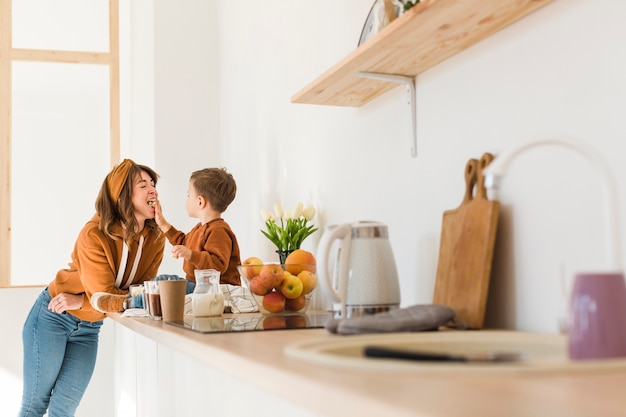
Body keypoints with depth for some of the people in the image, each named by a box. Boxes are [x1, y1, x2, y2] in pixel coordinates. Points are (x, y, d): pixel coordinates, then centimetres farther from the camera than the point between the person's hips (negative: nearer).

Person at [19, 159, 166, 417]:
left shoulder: (155, 239, -11)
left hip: (88, 328, 4)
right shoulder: (95, 235, -24)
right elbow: (104, 298, -25)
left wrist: (82, 302, -19)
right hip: (53, 318, -4)